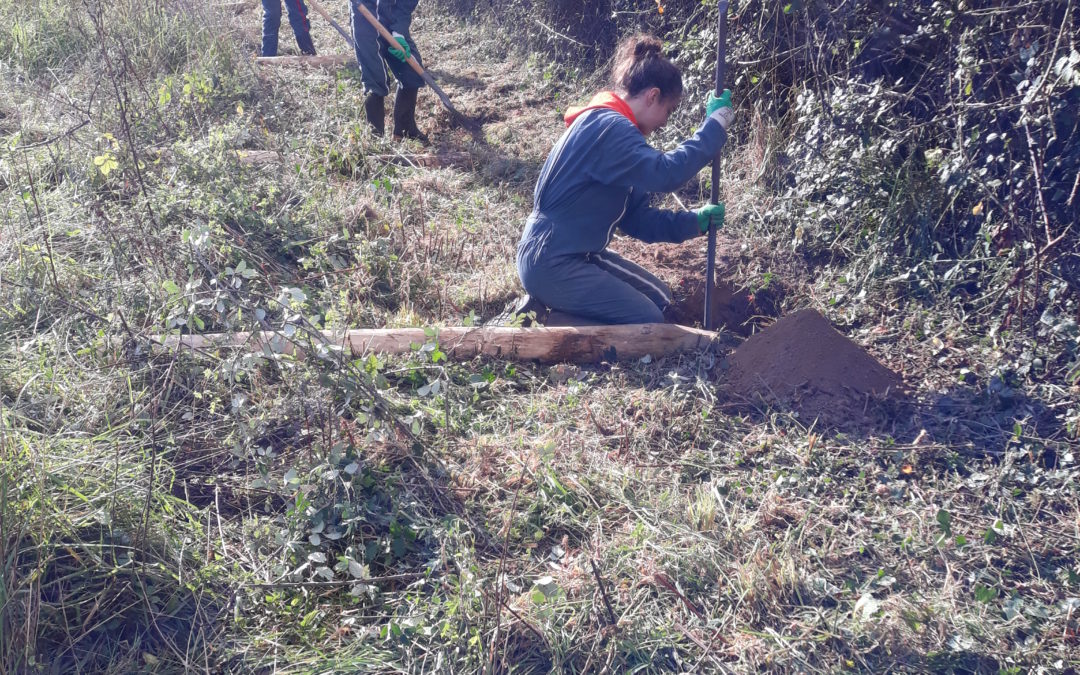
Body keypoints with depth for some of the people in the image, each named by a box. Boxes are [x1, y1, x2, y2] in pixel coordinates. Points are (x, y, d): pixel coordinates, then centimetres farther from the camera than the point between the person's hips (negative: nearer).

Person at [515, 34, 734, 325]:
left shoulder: (612, 127, 13)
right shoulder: (607, 127, -19)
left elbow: (636, 217, 11)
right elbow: (665, 173, -34)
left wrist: (694, 221, 0)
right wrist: (715, 122, -23)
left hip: (579, 254, 11)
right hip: (550, 263, -11)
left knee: (659, 298, 15)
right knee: (648, 322, -8)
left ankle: (548, 302, 13)